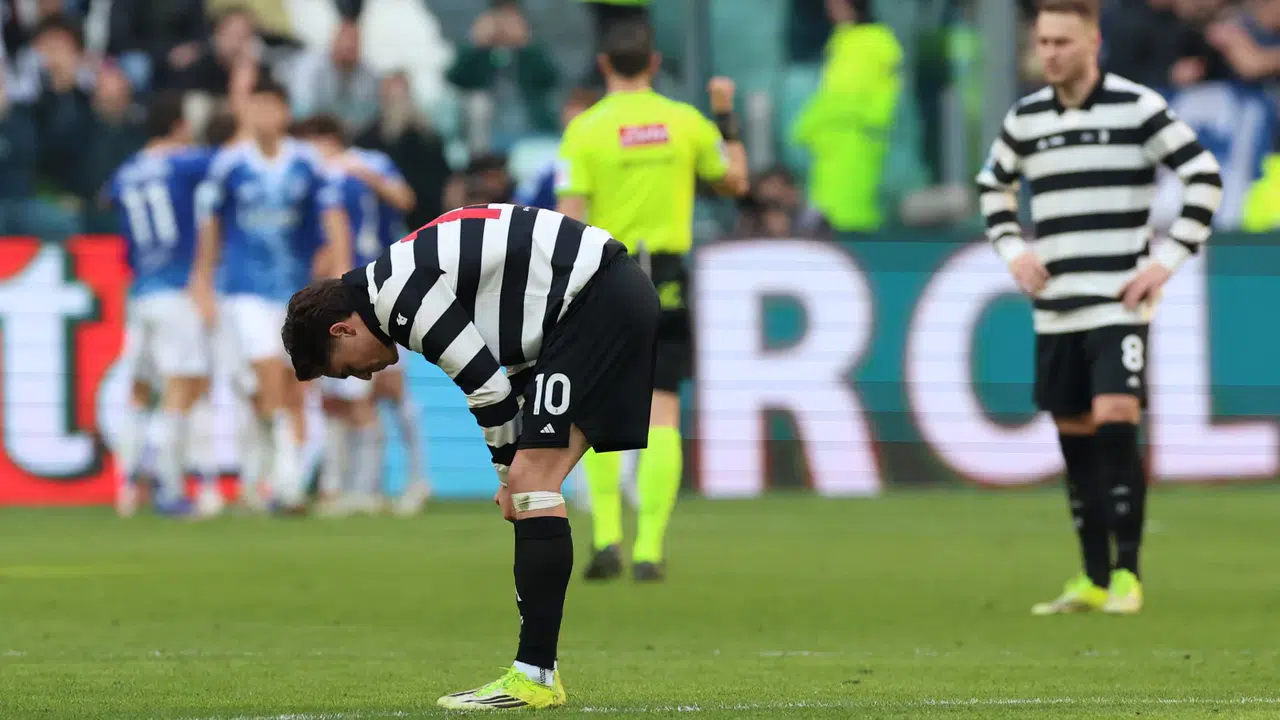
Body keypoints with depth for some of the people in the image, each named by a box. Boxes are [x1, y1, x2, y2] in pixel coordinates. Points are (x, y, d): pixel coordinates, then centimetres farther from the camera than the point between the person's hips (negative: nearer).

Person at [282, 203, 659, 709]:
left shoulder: (397, 296, -13)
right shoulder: (412, 274, 18)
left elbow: (484, 384, -12)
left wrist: (511, 472, 2)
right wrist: (517, 474, 16)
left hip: (600, 301, -10)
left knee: (530, 482, -13)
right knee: (530, 484, 10)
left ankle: (535, 677, -16)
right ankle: (537, 670, 10)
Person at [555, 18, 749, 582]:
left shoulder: (585, 129, -5)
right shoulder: (685, 122, 2)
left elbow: (570, 218, -10)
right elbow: (735, 180, 16)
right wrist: (727, 117, 28)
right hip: (667, 278, 1)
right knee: (661, 414, 2)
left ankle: (606, 535, 3)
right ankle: (650, 549, -5)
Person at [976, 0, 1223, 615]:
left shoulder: (1138, 108, -6)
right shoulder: (1025, 119, 8)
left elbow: (1205, 179, -4)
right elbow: (993, 185, 26)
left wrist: (1168, 259, -9)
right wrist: (1012, 249, 11)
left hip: (1118, 304, -5)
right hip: (1055, 307, 5)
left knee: (1114, 425, -18)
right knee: (1074, 438, 7)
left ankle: (1126, 574, -11)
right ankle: (1094, 581, 15)